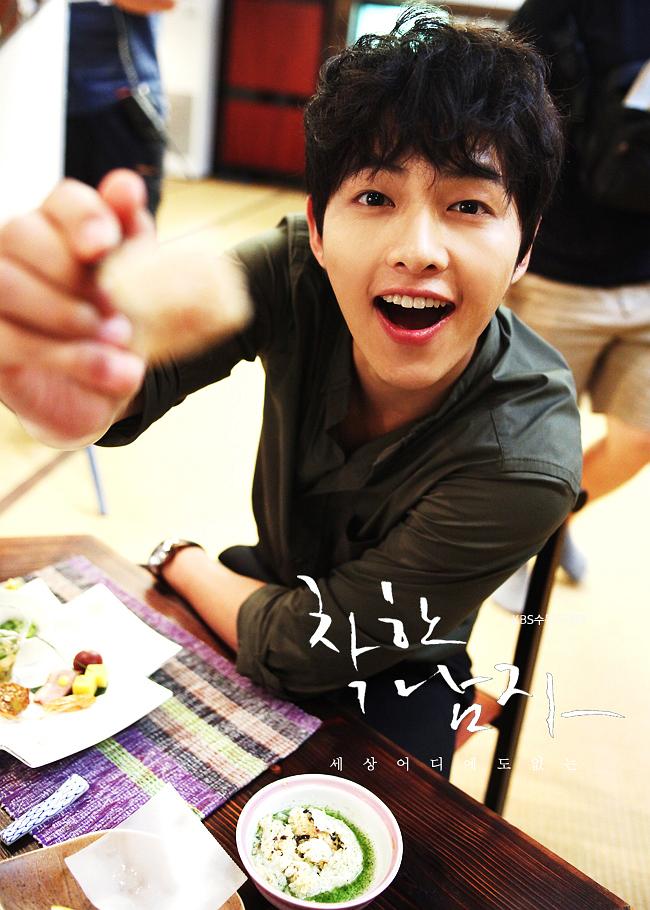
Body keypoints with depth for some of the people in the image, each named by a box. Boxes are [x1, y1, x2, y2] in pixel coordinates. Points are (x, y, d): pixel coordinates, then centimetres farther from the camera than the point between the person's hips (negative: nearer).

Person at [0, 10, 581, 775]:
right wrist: (82, 395, -64)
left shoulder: (525, 463, -34)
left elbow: (299, 647, -24)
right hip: (277, 581, 3)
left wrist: (179, 560, -8)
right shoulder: (296, 273, -23)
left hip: (390, 684, -2)